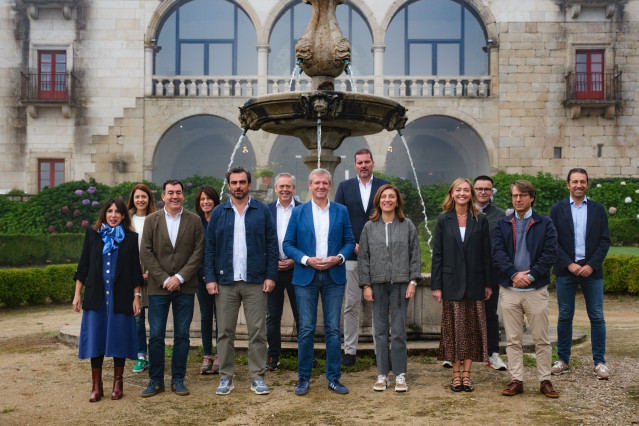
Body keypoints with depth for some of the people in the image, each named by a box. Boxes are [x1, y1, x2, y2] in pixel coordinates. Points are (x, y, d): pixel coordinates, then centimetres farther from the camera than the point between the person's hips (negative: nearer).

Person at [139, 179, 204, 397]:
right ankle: (156, 380, 14)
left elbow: (198, 252, -1)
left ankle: (178, 379, 17)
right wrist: (164, 279, -10)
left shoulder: (194, 220, 4)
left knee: (182, 336, 6)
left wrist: (180, 277, -10)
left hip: (185, 287, 0)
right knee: (156, 336, 2)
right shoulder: (152, 220, 4)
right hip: (158, 288, 0)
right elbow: (146, 253, -1)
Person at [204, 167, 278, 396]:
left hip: (256, 282, -1)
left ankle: (257, 377, 12)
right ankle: (226, 377, 17)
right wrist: (210, 278, -2)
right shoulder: (219, 213, 7)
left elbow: (272, 245, 3)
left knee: (257, 331, 2)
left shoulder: (262, 211, 4)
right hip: (225, 282, 1)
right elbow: (209, 247, 6)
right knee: (225, 332, 6)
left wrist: (271, 276, -5)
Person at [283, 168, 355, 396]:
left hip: (334, 277, 1)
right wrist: (306, 260, -12)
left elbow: (350, 241, 9)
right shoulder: (298, 212, 5)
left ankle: (333, 378, 14)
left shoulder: (341, 211, 8)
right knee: (306, 330, 1)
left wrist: (339, 258, -10)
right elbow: (288, 244, 3)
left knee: (333, 329, 3)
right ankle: (303, 378, 13)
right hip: (306, 277, -1)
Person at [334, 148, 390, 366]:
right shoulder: (345, 187, 9)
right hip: (352, 253, 0)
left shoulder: (385, 186, 8)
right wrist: (352, 244, -6)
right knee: (351, 305, 2)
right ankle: (350, 351, 10)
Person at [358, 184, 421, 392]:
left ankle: (400, 375, 10)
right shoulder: (369, 227, 7)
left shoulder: (408, 225, 5)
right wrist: (366, 285, 0)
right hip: (378, 284, 1)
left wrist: (413, 281, -4)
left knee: (398, 331, 0)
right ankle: (382, 374, 14)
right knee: (380, 330, 5)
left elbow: (415, 255, 5)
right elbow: (363, 257, 6)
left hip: (400, 283, -1)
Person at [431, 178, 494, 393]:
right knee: (453, 328, 4)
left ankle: (466, 373, 12)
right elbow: (437, 254, 1)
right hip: (451, 283, -1)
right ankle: (456, 374, 12)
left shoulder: (480, 220, 4)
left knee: (472, 328, 4)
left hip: (474, 283, 1)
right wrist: (436, 285, -3)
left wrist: (488, 283, 1)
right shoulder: (444, 220, 2)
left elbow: (486, 254, 5)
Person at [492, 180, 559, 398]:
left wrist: (530, 276, -13)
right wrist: (514, 274, -14)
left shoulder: (545, 224, 3)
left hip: (536, 289, -1)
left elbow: (550, 254, -5)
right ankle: (516, 380, 14)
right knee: (513, 339, 6)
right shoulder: (502, 224, 8)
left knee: (542, 339, 4)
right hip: (509, 289, 2)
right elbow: (497, 253, -1)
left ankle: (545, 380, 15)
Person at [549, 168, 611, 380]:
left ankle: (599, 362, 10)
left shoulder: (598, 209, 8)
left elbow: (605, 240, 3)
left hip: (592, 270, 1)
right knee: (565, 316, 4)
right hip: (565, 270, 0)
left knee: (597, 317, 1)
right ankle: (563, 360, 14)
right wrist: (569, 264, -10)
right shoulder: (557, 209, 5)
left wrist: (591, 265, -9)